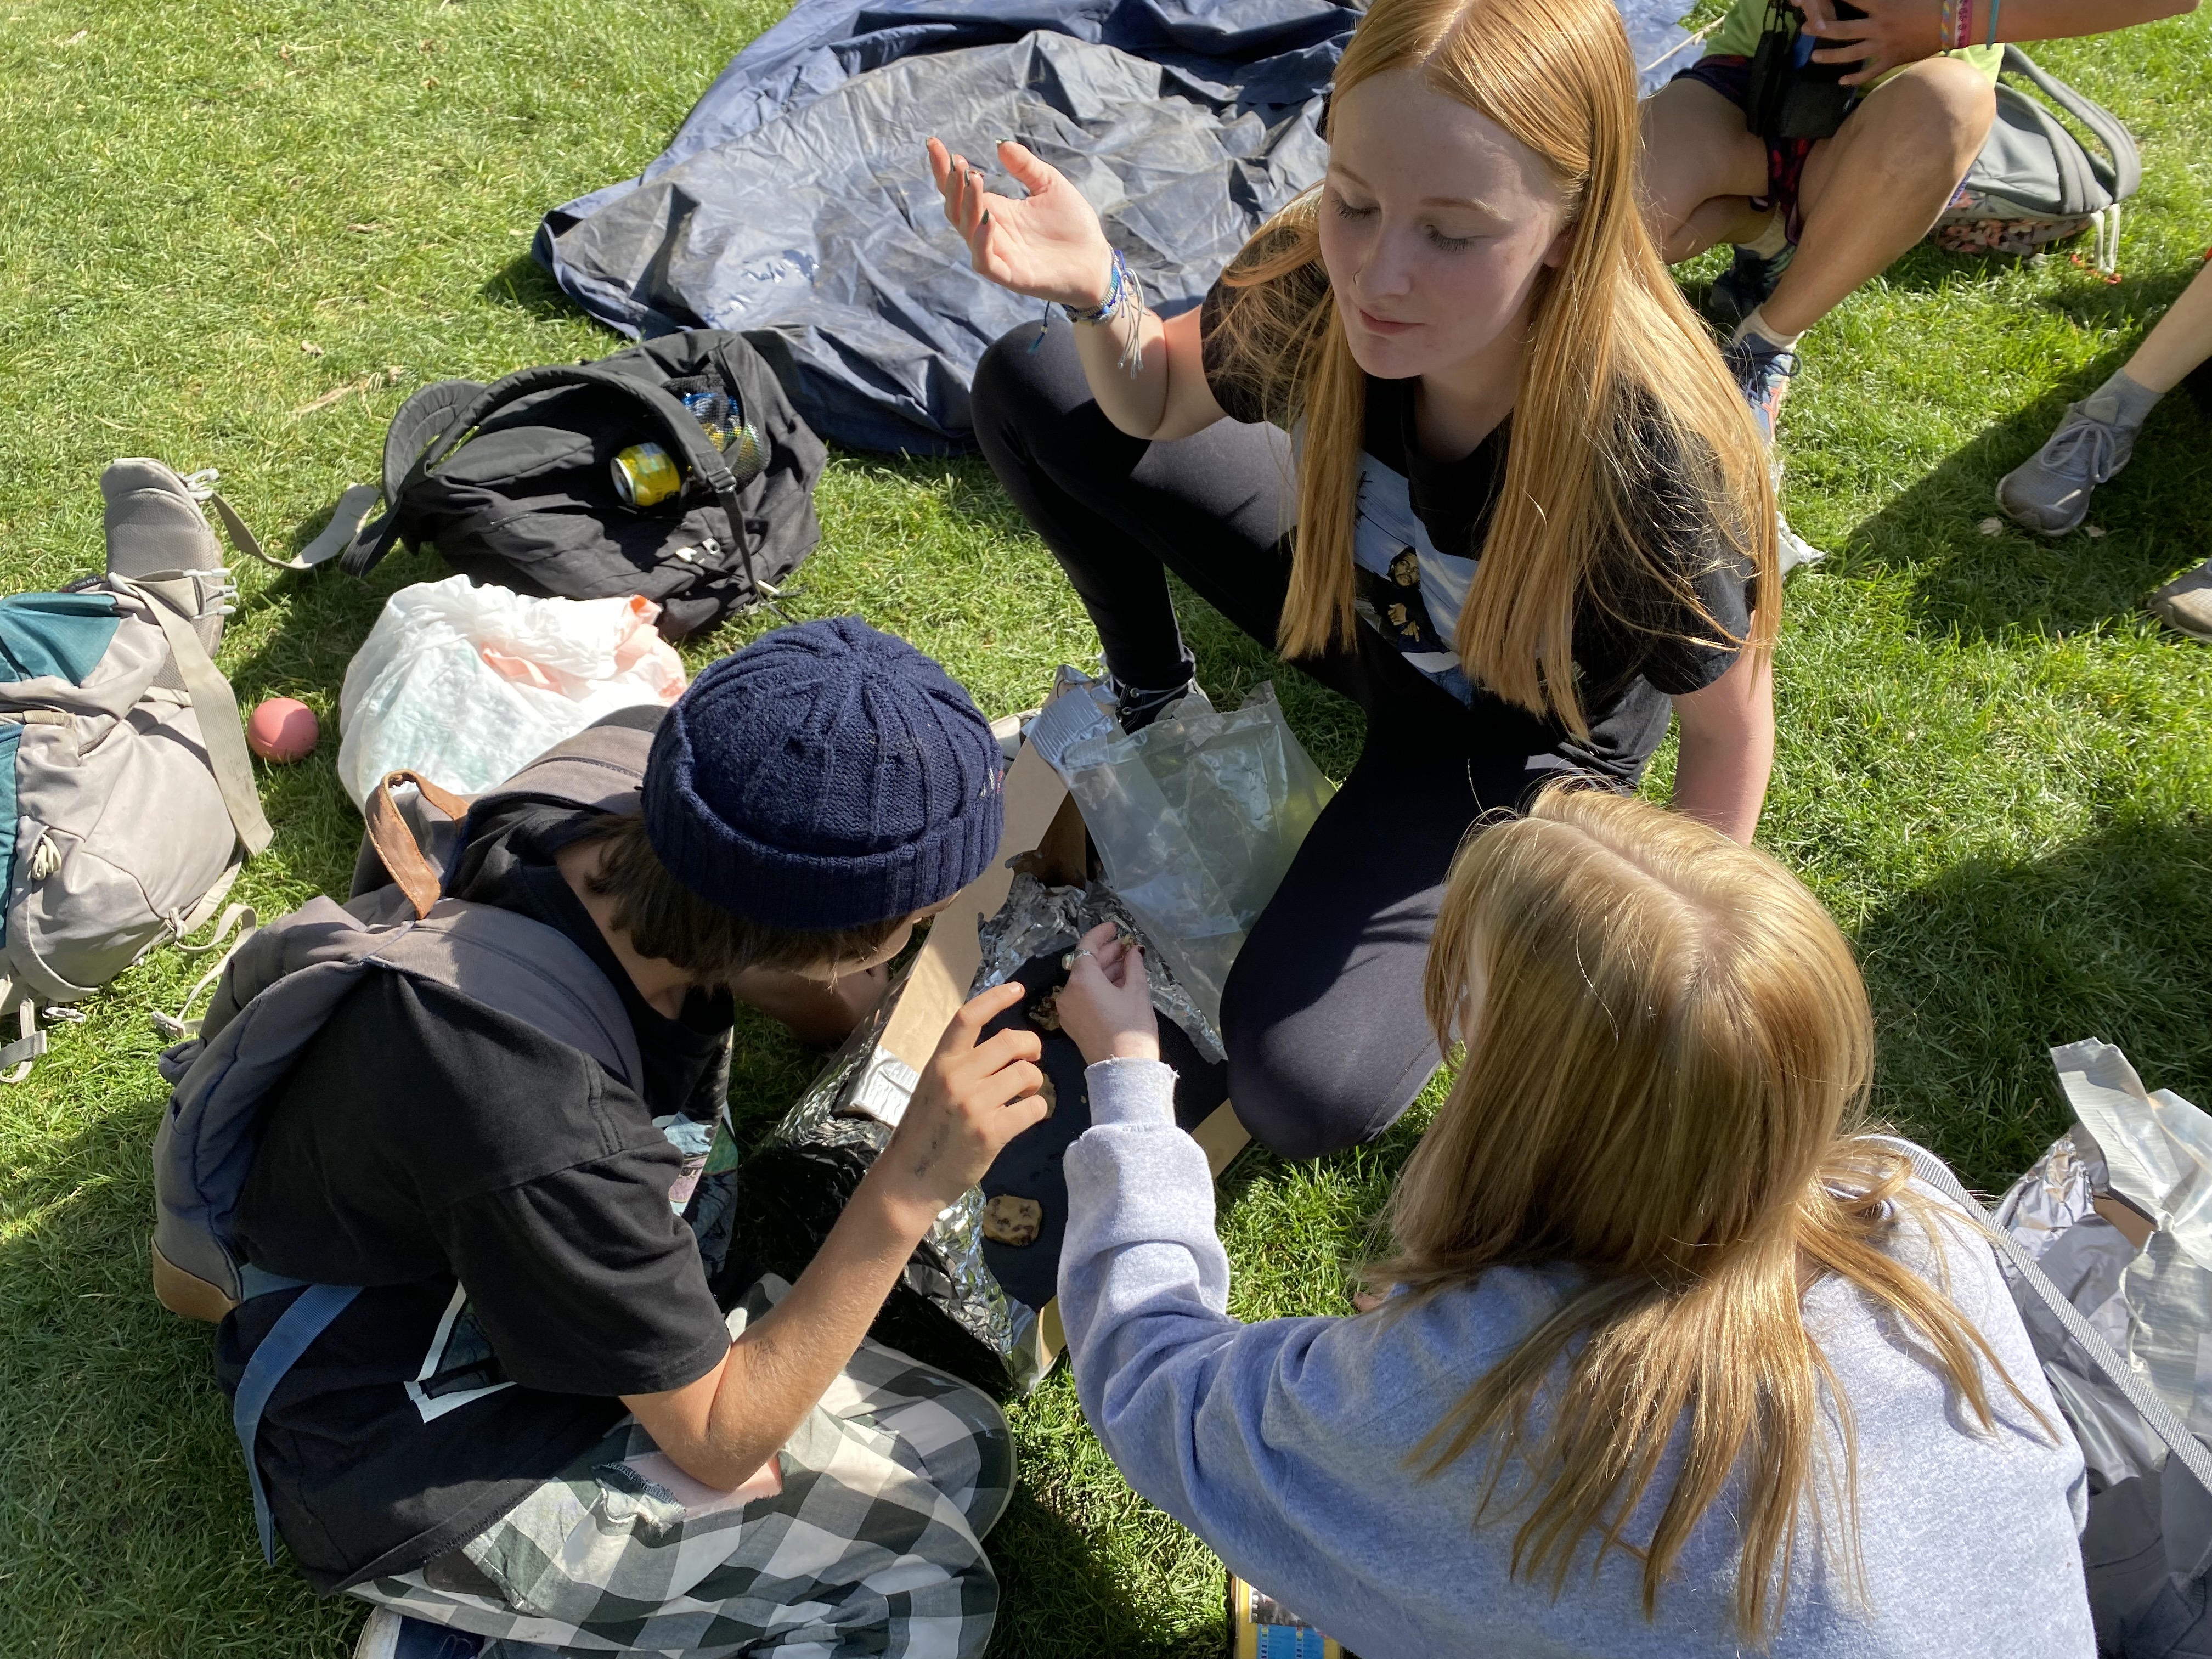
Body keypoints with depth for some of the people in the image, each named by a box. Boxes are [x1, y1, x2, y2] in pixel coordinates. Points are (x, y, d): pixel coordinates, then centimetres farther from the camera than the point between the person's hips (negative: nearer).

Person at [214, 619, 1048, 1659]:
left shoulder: (606, 844, -17)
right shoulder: (547, 1140, -38)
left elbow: (814, 1005, 6)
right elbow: (716, 1443, -21)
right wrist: (908, 1193, -30)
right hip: (429, 1468, -8)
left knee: (963, 1446, 4)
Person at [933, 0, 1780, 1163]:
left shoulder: (1646, 457, -40)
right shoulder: (1314, 281, -28)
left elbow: (1730, 721, -20)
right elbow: (1157, 401, -6)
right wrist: (1096, 293, -28)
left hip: (1525, 730, -4)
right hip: (1351, 597, 5)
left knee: (1302, 1092, -23)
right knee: (1027, 388, -5)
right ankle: (1152, 700, 17)